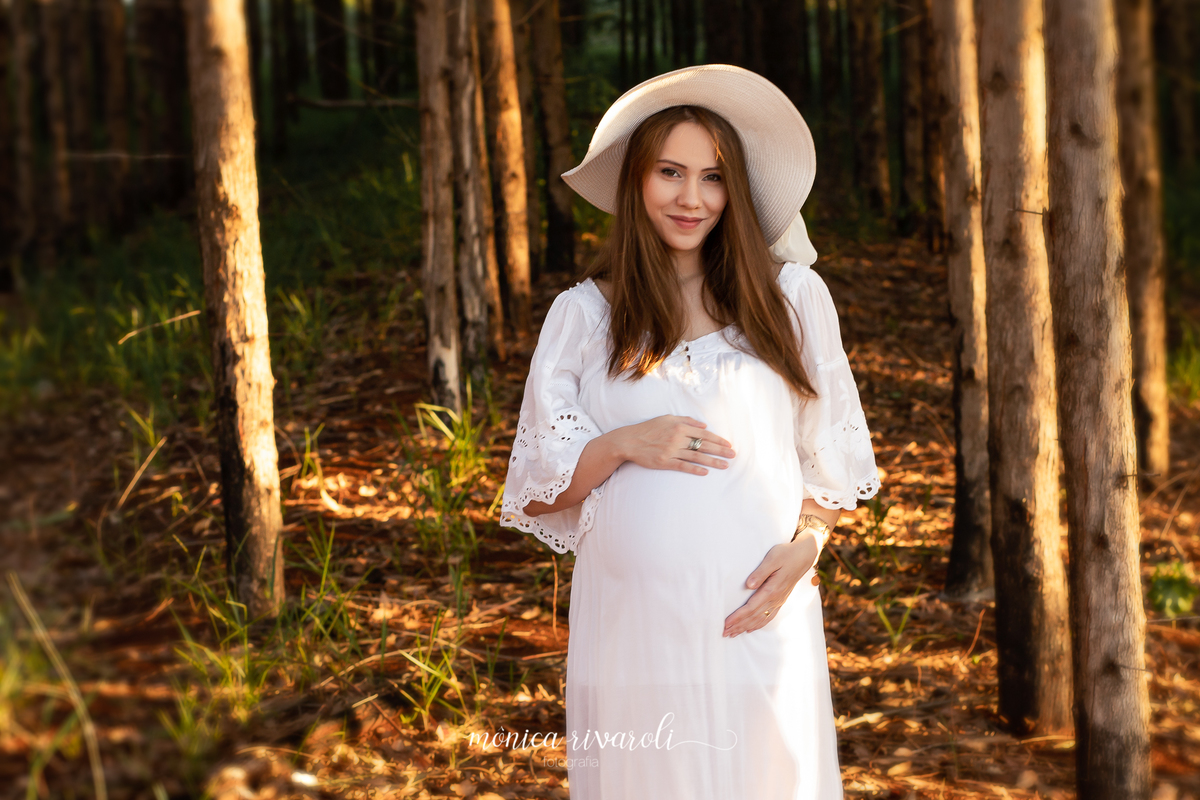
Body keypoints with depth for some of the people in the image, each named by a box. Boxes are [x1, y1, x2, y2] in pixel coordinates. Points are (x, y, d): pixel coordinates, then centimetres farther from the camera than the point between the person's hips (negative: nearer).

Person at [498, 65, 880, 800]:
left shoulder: (792, 296, 7)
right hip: (633, 629, 0)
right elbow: (539, 491, 8)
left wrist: (804, 546, -7)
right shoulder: (583, 315, 7)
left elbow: (835, 454, 11)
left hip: (760, 622, 0)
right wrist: (621, 446, -10)